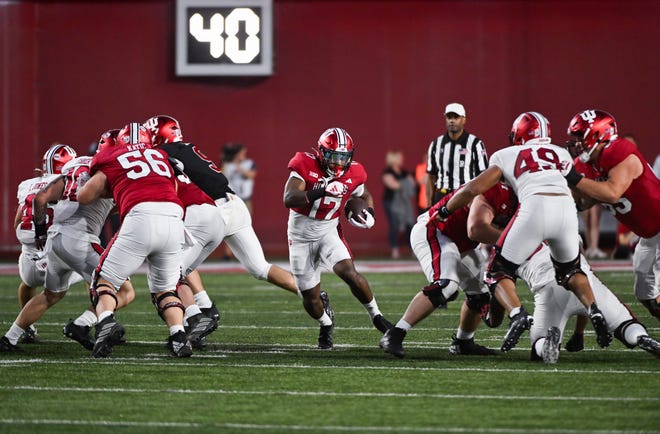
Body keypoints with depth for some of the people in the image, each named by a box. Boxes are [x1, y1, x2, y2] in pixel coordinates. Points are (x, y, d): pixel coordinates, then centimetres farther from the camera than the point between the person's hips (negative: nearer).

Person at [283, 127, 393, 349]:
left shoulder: (352, 174, -6)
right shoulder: (305, 166, -18)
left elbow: (365, 195, 18)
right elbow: (289, 199, -32)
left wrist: (369, 214, -3)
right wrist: (320, 191, -45)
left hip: (328, 231, 1)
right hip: (301, 234, -1)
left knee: (349, 272, -25)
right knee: (310, 296, 4)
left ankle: (376, 315, -5)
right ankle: (326, 324, 36)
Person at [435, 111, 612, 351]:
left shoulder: (507, 156, 21)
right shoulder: (561, 154, 29)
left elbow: (474, 188, 15)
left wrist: (444, 211, 29)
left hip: (535, 208, -3)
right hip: (567, 207, 3)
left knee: (498, 273, 12)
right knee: (570, 269, 28)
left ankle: (518, 315, -14)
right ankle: (594, 311, 4)